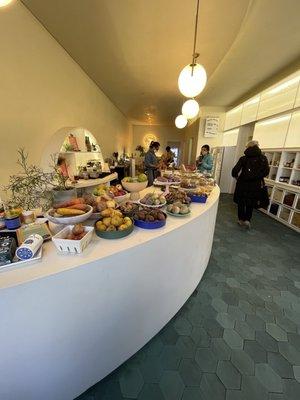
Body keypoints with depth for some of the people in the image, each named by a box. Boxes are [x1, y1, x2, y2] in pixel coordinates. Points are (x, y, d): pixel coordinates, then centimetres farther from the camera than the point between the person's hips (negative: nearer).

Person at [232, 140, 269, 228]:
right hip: (255, 185, 2)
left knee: (241, 202, 15)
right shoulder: (263, 158, -1)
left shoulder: (243, 158, -6)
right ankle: (247, 219, 9)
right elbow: (266, 171, -7)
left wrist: (236, 176, 7)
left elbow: (235, 171, -13)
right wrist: (258, 177, 10)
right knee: (250, 204, 18)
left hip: (243, 183, -1)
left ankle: (241, 219, 24)